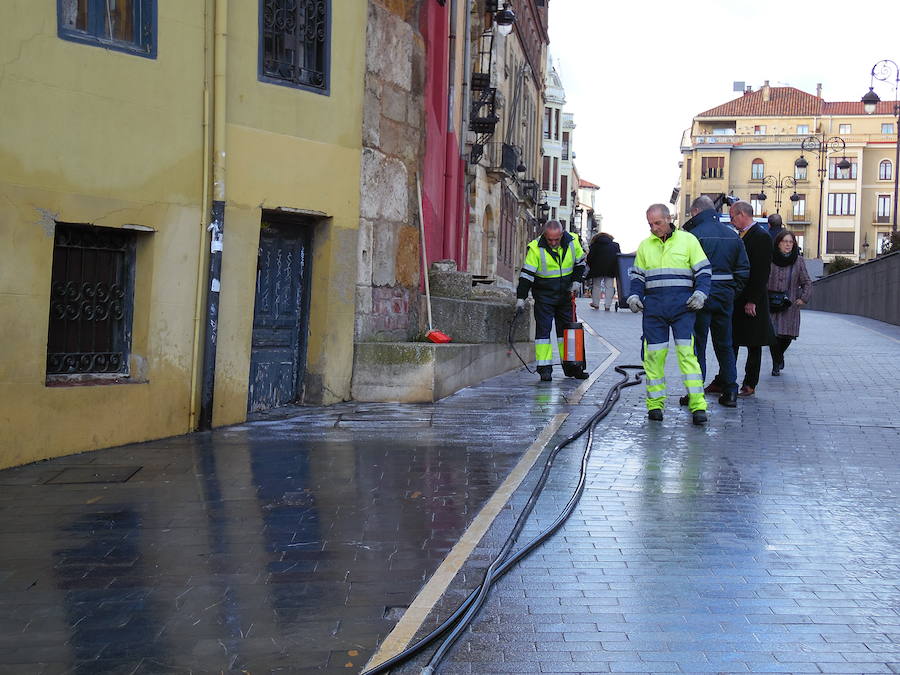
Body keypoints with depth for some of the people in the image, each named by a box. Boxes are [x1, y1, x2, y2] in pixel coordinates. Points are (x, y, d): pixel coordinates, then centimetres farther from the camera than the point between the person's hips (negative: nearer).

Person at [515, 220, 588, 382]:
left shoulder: (572, 242, -5)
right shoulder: (536, 248, -17)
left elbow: (580, 263, 13)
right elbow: (526, 274, -15)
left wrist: (576, 281, 1)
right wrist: (521, 298, -18)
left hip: (565, 295, 4)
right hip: (544, 297, -4)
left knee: (567, 329, 11)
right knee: (543, 330, -7)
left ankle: (570, 366, 21)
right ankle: (544, 369, -5)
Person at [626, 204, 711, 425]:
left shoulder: (688, 240, 4)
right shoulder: (645, 246, 14)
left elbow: (703, 271, 6)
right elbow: (638, 276, 21)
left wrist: (700, 293, -9)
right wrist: (633, 295, 4)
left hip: (682, 305, -3)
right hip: (653, 306, 3)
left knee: (687, 352, -10)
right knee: (654, 355, 2)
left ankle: (697, 404, -11)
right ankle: (655, 402, 11)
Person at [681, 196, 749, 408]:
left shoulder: (694, 234, -11)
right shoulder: (732, 235, 9)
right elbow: (744, 269, 9)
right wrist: (734, 291, 15)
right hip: (725, 297, 6)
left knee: (697, 345, 1)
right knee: (724, 345, 13)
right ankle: (730, 392, 14)